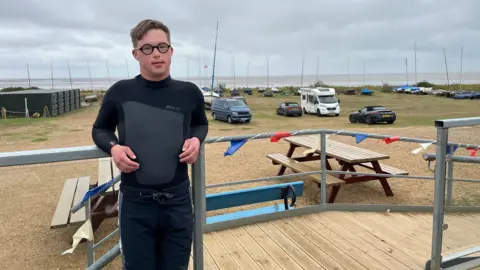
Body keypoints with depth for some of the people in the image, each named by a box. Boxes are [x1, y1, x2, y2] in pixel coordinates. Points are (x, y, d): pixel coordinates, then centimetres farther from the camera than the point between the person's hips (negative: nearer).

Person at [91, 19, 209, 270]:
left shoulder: (189, 93, -4)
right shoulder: (120, 92, -7)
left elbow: (201, 124, 15)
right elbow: (100, 129, 9)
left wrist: (196, 139, -7)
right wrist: (113, 147, -12)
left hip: (178, 201, 2)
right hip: (135, 203, -1)